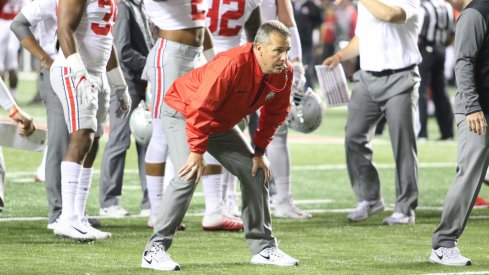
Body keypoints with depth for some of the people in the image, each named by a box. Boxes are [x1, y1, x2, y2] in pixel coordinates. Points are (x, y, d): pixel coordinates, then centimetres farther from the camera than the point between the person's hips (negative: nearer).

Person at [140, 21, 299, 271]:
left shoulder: (284, 73, -15)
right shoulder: (232, 64, -38)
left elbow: (274, 114, 3)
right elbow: (200, 108, -35)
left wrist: (259, 152, 2)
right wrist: (197, 152, -30)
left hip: (221, 123, 8)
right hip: (183, 112, -8)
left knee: (255, 172, 5)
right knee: (188, 175, -25)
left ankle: (263, 248, 17)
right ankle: (155, 250, -20)